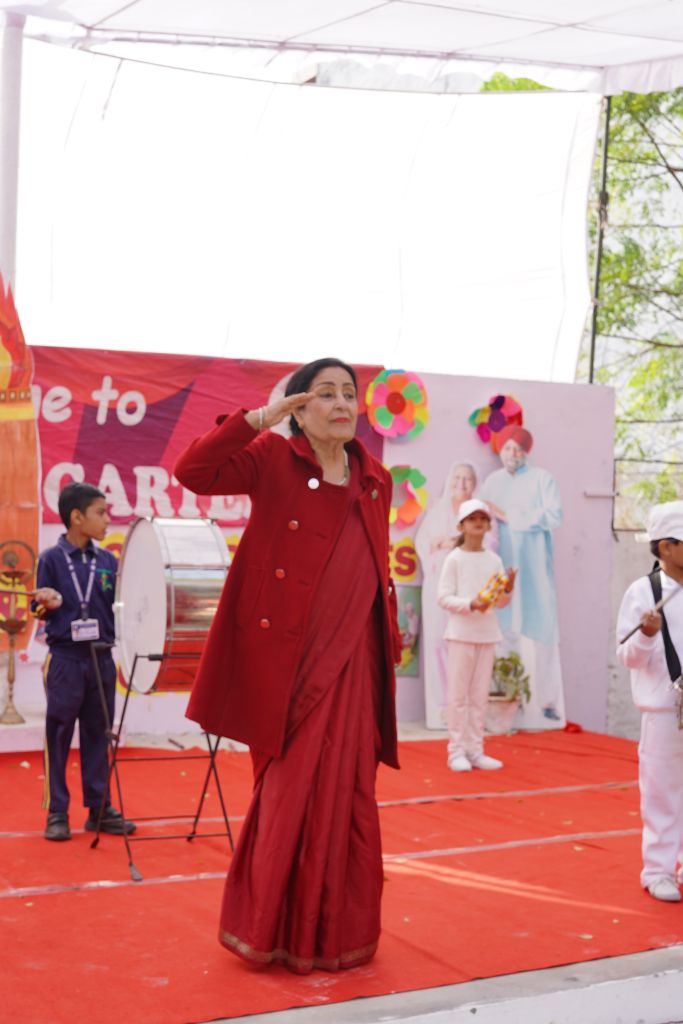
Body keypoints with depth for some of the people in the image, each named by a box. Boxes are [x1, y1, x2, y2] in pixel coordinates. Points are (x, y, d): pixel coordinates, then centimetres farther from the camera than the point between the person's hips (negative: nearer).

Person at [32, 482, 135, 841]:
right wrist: (49, 604, -21)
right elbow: (40, 609, -1)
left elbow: (120, 607, 10)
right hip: (65, 659, -4)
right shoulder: (51, 559, -3)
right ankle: (56, 813, 10)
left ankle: (99, 809, 17)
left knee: (98, 735, 9)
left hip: (101, 659, 4)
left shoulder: (108, 561, 7)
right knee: (59, 736, 2)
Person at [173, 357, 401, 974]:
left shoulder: (375, 481, 11)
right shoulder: (273, 460, -3)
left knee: (347, 794, 9)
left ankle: (338, 932, 24)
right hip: (288, 660, -4)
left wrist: (393, 638, 15)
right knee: (292, 792, 3)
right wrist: (257, 419, -21)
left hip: (352, 660, 5)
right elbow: (192, 472, -17)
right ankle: (276, 930, 20)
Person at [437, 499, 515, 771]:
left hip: (487, 634, 4)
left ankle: (475, 750, 14)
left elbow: (501, 602, 12)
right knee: (459, 693, -2)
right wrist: (470, 605, -22)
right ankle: (457, 751, 4)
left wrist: (508, 590, -9)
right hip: (461, 633, -4)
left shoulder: (494, 560, 9)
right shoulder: (454, 558, -4)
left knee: (480, 694, 7)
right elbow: (444, 598, -8)